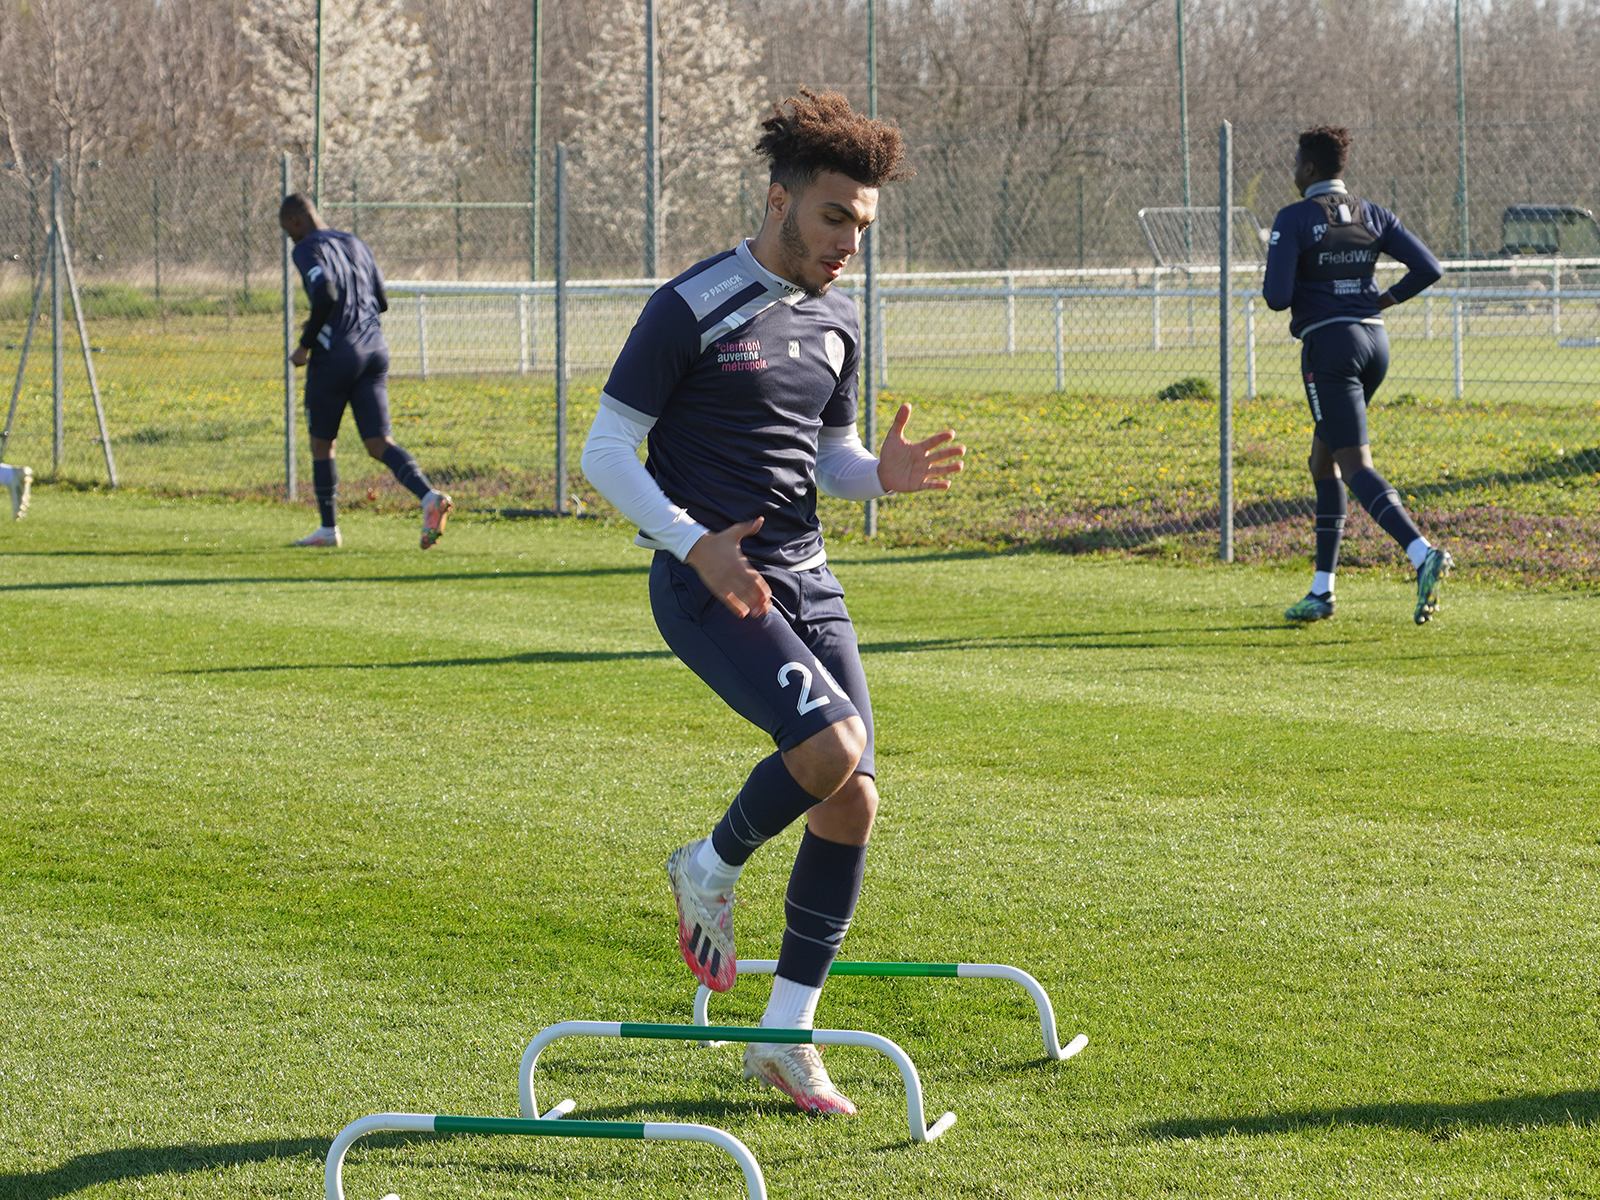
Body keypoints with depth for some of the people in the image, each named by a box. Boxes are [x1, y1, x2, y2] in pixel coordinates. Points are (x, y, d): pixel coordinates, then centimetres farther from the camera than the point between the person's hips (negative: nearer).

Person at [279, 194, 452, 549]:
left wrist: (305, 345, -13)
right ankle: (429, 496, -24)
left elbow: (325, 294, -23)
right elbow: (381, 301, 19)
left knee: (321, 443, 11)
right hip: (375, 351, 6)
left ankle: (329, 529, 16)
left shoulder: (308, 249, -6)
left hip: (335, 356, -6)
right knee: (378, 444, 0)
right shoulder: (355, 244, 17)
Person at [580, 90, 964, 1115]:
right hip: (705, 578, -7)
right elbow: (606, 452, -8)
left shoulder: (836, 323, 12)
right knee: (830, 741, -27)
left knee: (854, 798, -1)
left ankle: (787, 1037, 10)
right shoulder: (692, 310, -10)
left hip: (803, 577, 7)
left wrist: (883, 473, -1)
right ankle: (712, 870, 3)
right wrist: (694, 542, -21)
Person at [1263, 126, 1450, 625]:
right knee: (1324, 462, 18)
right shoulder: (1372, 215, 9)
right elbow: (1428, 268, 3)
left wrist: (1277, 291, 9)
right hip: (1374, 340, 7)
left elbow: (1277, 296, -15)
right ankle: (1322, 591, 16)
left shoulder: (1293, 219, -8)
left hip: (1328, 345, -7)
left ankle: (1424, 555, -34)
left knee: (1356, 466, -12)